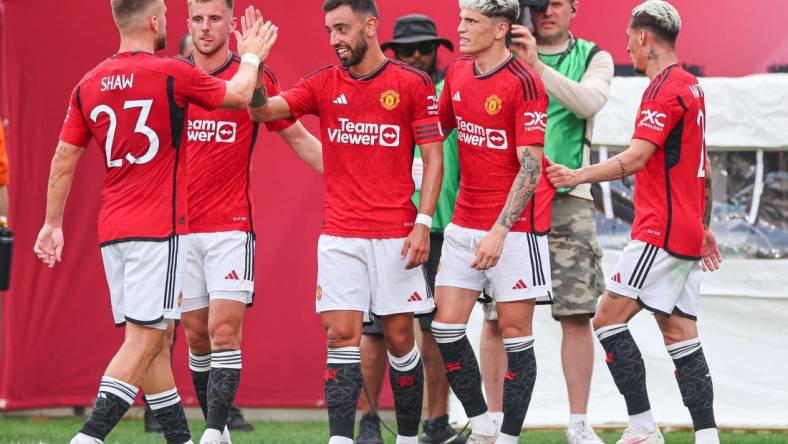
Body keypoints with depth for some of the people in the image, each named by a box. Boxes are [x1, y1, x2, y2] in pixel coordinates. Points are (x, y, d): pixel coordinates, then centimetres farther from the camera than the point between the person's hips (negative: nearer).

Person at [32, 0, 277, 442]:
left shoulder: (89, 85, 7)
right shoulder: (172, 74, -9)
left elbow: (64, 160, 10)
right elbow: (239, 95, 6)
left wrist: (53, 223, 20)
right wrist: (251, 57, 26)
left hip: (112, 229, 7)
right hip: (159, 228, -7)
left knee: (154, 341, 13)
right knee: (144, 341, -9)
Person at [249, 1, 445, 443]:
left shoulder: (413, 83, -2)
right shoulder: (324, 84, 7)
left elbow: (434, 160, -2)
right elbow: (263, 110, -5)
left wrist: (423, 223, -11)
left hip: (395, 236, -2)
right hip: (340, 236, 2)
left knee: (399, 336, 3)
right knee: (342, 335, -5)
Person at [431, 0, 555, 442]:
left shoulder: (524, 83, -14)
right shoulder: (457, 74, 6)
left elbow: (530, 167, -17)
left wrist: (499, 231, -23)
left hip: (514, 225, -6)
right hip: (465, 221, 7)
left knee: (515, 330, -1)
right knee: (446, 325, 0)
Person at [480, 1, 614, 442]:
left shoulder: (593, 58, 8)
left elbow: (589, 102, -13)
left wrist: (537, 65, -23)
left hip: (568, 196, 0)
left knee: (577, 314, -4)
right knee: (497, 315, -2)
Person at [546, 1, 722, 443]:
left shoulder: (666, 88, -13)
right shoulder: (691, 85, 17)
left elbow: (636, 158, -23)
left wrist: (581, 176, -28)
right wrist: (704, 227, 29)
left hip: (661, 232, -9)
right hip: (688, 233, 9)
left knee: (609, 318, -7)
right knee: (679, 333, 7)